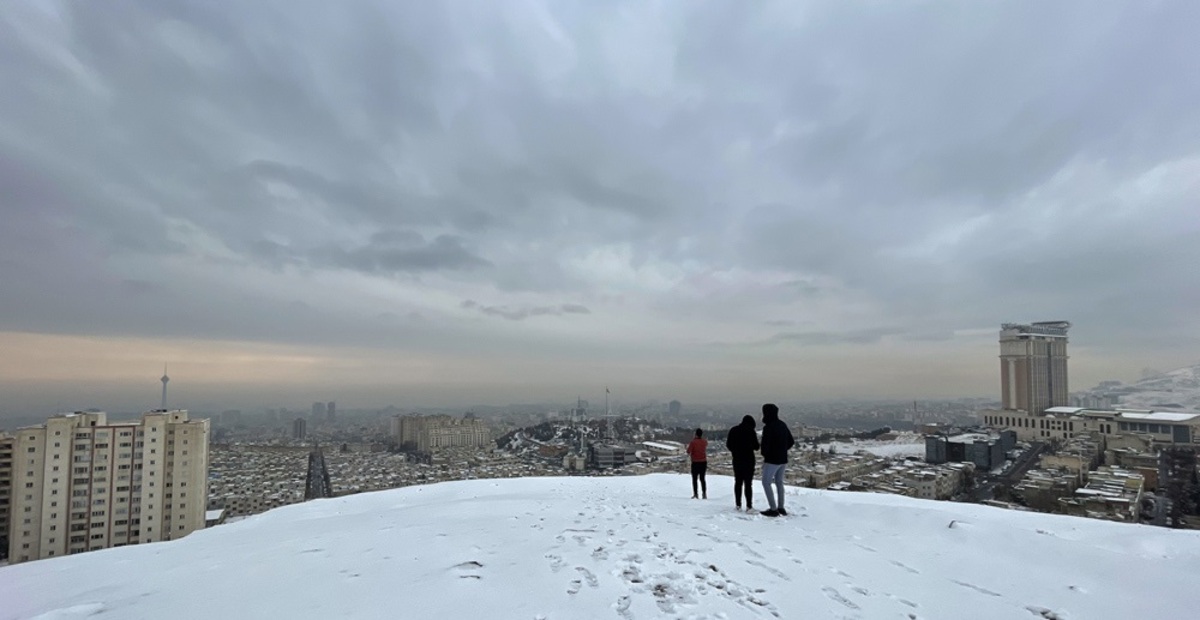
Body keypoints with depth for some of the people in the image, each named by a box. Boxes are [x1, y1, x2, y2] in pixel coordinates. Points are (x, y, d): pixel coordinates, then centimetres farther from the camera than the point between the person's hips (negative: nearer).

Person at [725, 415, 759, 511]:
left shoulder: (733, 430, 4)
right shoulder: (751, 431, -12)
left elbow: (728, 445, 7)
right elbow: (756, 447, -10)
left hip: (737, 460, 4)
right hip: (748, 460, -4)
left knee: (738, 482, 13)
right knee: (748, 483, 0)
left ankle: (738, 505, 14)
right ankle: (749, 506, -3)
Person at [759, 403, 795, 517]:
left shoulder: (768, 427, -20)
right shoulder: (783, 425, 5)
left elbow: (765, 444, -22)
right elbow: (791, 442, 13)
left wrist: (764, 455, -3)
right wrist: (782, 451, 14)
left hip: (772, 460, -8)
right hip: (783, 459, 8)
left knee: (766, 483, 3)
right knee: (779, 482, 20)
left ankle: (773, 509, 1)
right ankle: (781, 507, 26)